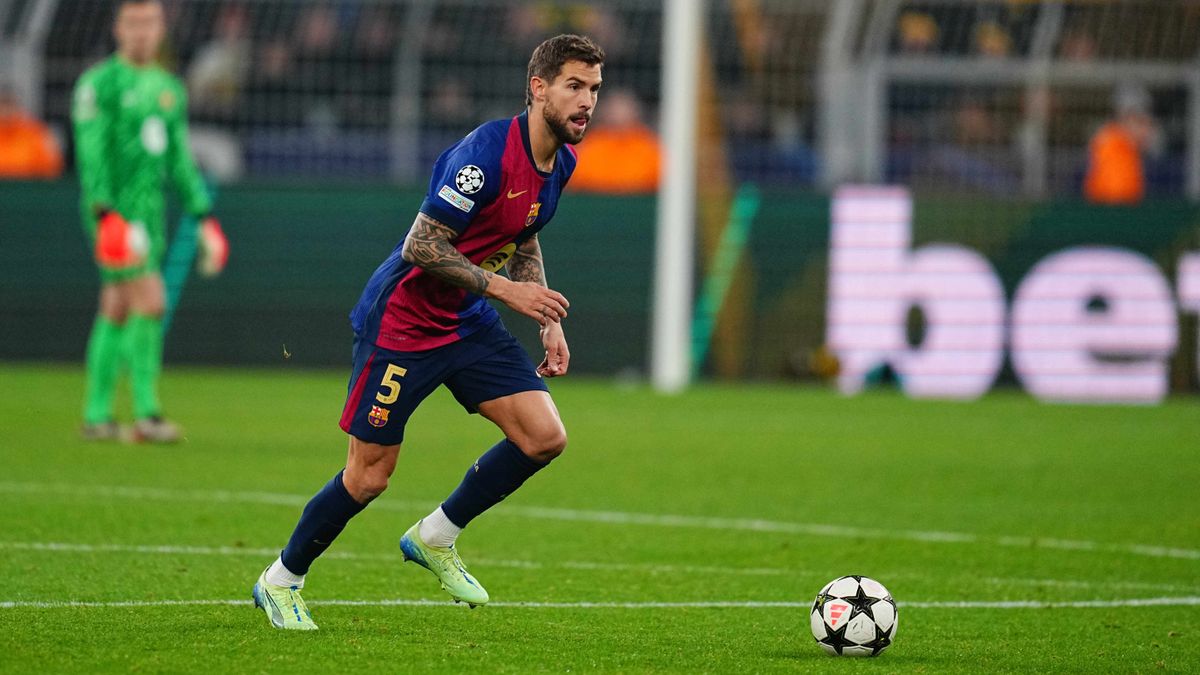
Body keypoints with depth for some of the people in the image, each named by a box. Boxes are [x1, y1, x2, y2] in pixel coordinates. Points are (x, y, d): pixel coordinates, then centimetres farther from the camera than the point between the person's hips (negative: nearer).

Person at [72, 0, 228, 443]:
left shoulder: (169, 89, 15)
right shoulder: (99, 84, -6)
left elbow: (180, 160, 20)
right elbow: (90, 153, -13)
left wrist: (205, 217, 16)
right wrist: (104, 212, -23)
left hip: (150, 214, 7)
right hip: (114, 211, -7)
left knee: (116, 313, 9)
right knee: (151, 302, -17)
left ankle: (96, 414, 14)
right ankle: (146, 413, -16)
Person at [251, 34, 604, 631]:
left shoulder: (559, 161, 2)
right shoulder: (487, 152, -26)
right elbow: (420, 246, -26)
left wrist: (549, 321, 11)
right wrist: (505, 289, -26)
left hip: (470, 324, 8)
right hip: (402, 321, -8)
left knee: (544, 437, -7)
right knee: (369, 476, -3)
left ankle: (435, 537, 13)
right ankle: (280, 582, 20)